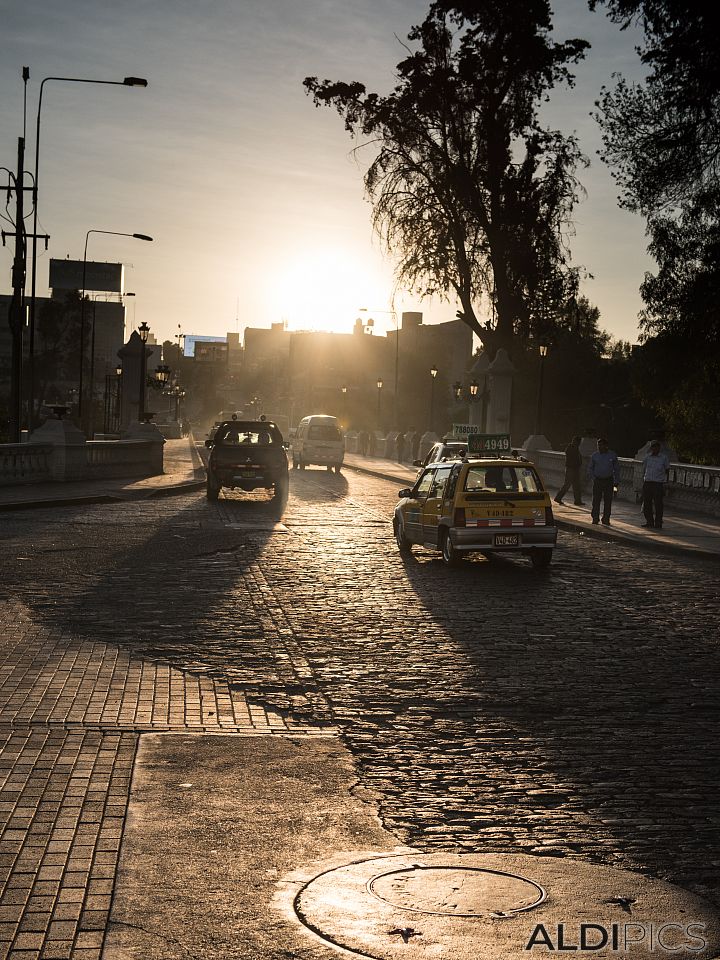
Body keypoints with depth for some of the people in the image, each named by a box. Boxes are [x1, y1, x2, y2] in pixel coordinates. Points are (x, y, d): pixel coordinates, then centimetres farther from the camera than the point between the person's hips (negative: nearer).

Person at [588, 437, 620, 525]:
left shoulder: (612, 455, 2)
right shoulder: (595, 455, 3)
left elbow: (616, 469, 9)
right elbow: (590, 468, 12)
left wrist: (616, 481, 3)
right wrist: (593, 478, -1)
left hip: (609, 481, 0)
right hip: (598, 480, 0)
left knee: (608, 501, 1)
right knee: (596, 501, -3)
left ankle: (606, 519, 9)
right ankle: (595, 518, 5)